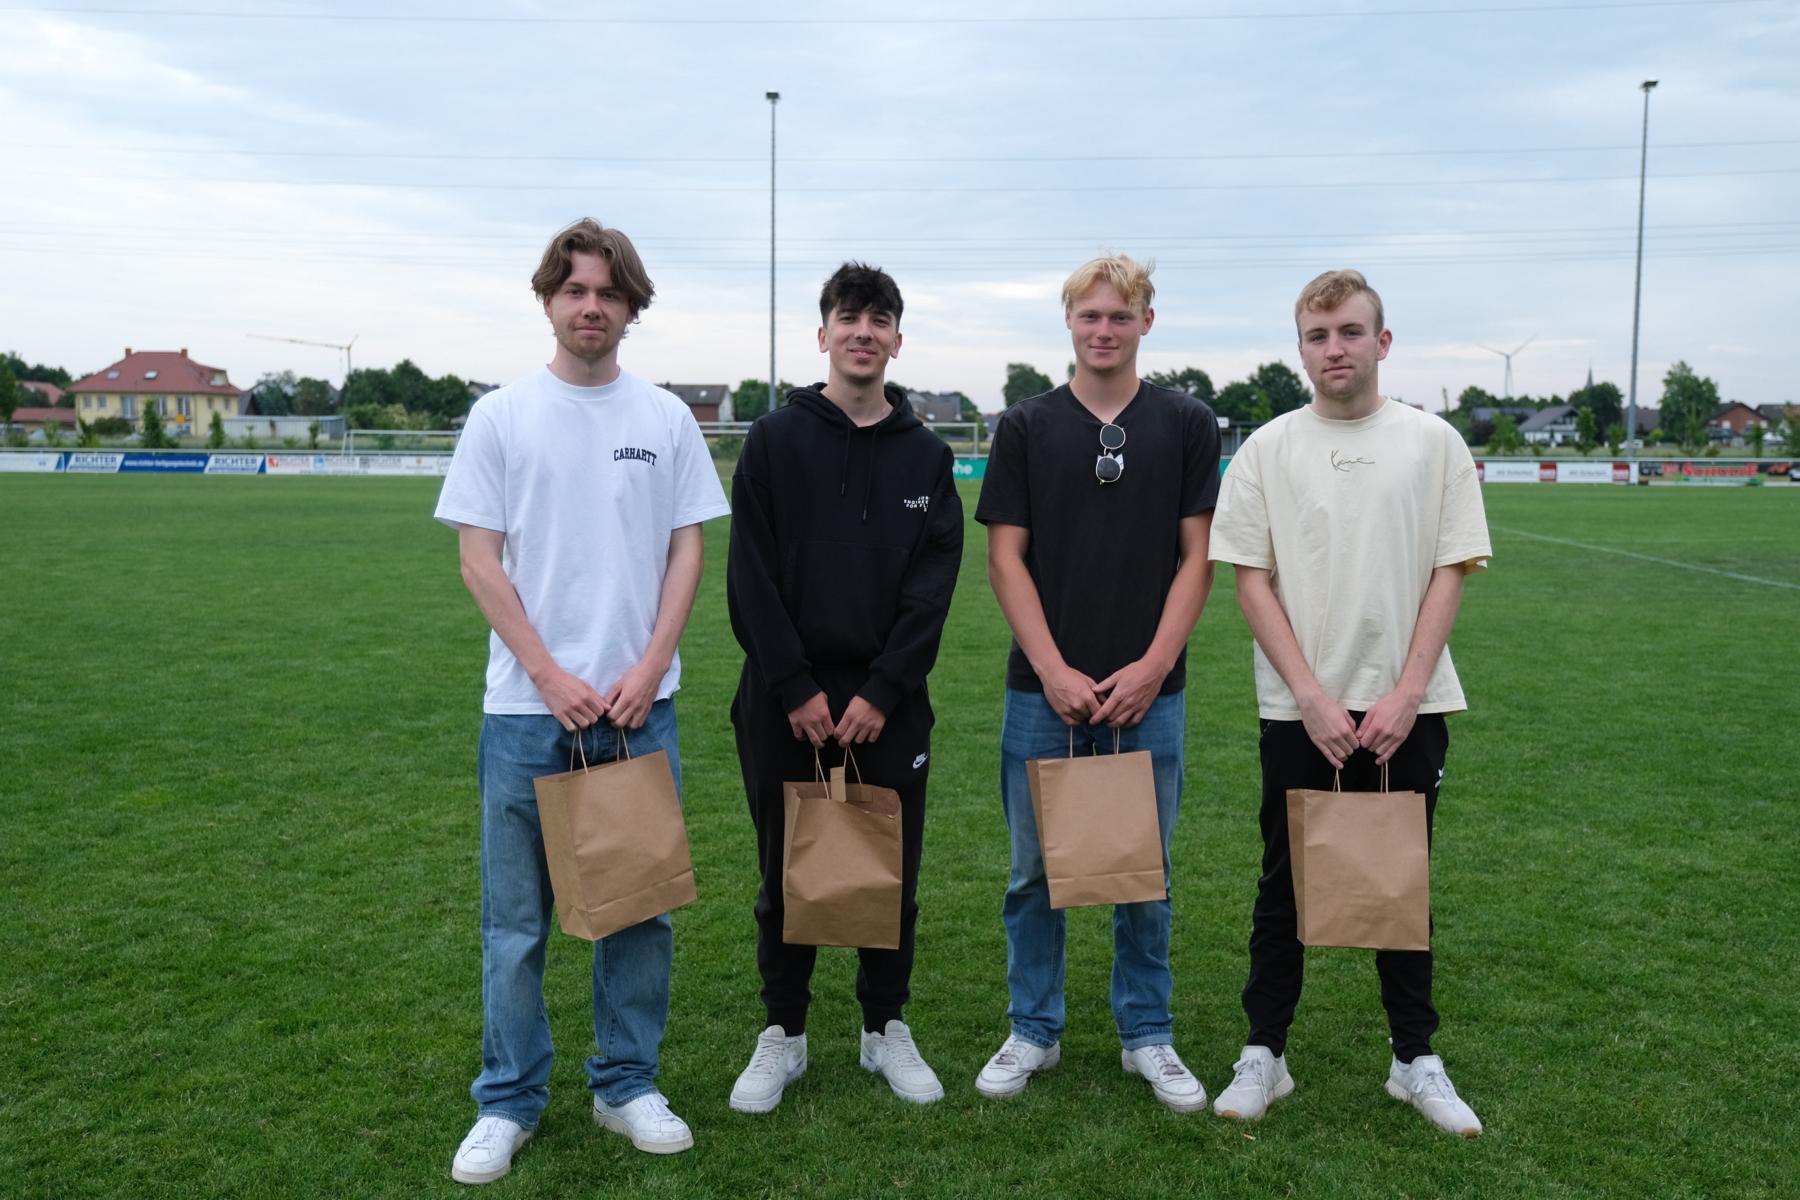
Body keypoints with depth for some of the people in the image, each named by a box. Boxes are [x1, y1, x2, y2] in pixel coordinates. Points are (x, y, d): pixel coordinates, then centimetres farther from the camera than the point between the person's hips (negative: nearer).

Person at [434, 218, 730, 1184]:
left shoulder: (666, 419, 6)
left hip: (639, 703, 2)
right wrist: (550, 675, -10)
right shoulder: (501, 416, 2)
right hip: (528, 705, -1)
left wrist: (647, 671, -8)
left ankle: (627, 1084, 26)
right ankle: (507, 1102, 21)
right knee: (516, 920, 6)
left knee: (641, 904, 10)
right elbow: (479, 561, -1)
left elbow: (686, 552, 4)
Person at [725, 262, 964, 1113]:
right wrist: (796, 689, -12)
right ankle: (783, 1034, 25)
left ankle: (886, 1028, 28)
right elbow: (751, 578, -5)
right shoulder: (774, 442, 0)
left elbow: (934, 584, -1)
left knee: (893, 873, 9)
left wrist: (881, 692, -11)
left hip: (889, 702, 2)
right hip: (785, 698, -1)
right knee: (786, 874, 9)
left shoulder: (927, 455, 5)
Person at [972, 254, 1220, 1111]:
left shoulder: (1187, 425, 4)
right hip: (1043, 688, 0)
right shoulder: (1027, 427, 3)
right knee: (1036, 871, 9)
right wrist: (1055, 672, -9)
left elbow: (1197, 558, 1)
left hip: (1149, 690, 0)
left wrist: (1152, 667, -9)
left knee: (1145, 873, 11)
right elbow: (1006, 559, 0)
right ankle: (1033, 1032, 25)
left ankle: (1147, 1035, 27)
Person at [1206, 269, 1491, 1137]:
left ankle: (1416, 1059, 25)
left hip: (1407, 708, 1)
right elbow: (1251, 580, -2)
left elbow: (1449, 573, 0)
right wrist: (1312, 696, -10)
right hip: (1298, 709, 0)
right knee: (1285, 884, 9)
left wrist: (1406, 694, -10)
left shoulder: (1433, 443, 2)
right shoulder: (1267, 449, 1)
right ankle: (1264, 1053, 20)